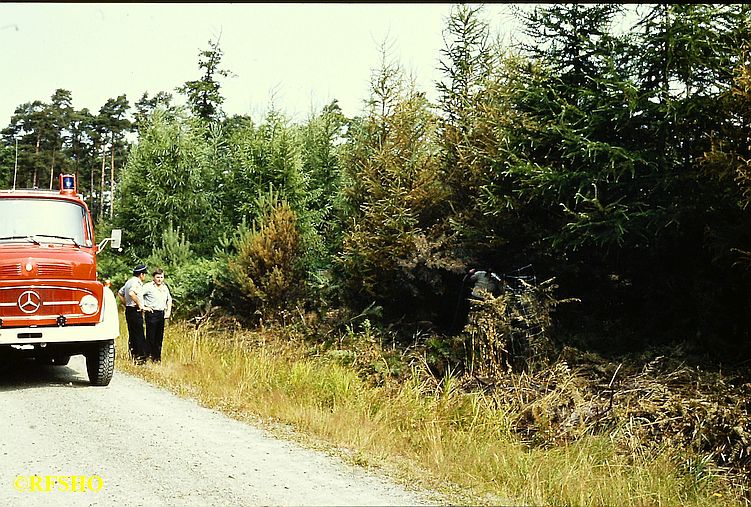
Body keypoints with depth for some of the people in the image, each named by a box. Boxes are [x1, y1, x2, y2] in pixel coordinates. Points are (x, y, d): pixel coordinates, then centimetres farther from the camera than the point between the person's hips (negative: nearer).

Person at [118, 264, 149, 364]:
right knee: (139, 335, -7)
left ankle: (133, 356, 16)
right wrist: (139, 304, -23)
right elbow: (131, 293, -32)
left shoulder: (129, 282, 17)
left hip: (129, 310, 10)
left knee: (132, 335, 12)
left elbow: (120, 293, 25)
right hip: (135, 311, -10)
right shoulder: (136, 282, -14)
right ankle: (140, 357, -7)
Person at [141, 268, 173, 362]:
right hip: (151, 314, -6)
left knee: (159, 337, 8)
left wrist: (168, 311, 16)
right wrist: (143, 306, -14)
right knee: (151, 337, -4)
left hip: (161, 314, 6)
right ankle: (149, 357, 2)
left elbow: (169, 299, 29)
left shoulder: (165, 287, 14)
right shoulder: (148, 286, -7)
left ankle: (157, 358, 15)